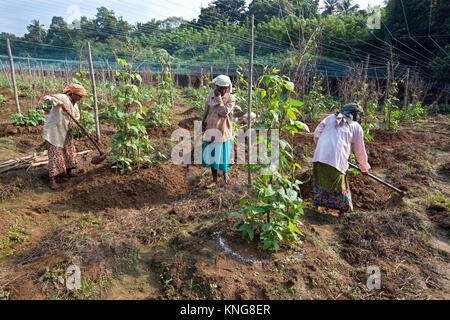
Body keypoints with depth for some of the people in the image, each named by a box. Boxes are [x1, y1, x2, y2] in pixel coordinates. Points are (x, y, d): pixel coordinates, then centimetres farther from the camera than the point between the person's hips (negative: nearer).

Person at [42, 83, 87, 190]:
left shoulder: (74, 104, 9)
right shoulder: (62, 97, -16)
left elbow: (76, 117, 17)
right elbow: (46, 98, -28)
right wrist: (60, 104, -38)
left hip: (65, 132, 8)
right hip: (53, 130, -8)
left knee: (69, 151, 17)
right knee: (55, 154, -7)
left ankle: (69, 171, 38)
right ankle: (51, 180, -1)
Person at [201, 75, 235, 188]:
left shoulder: (231, 98, -7)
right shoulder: (210, 98, 4)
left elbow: (223, 112, -20)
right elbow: (205, 113, 13)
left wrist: (219, 98, -17)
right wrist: (203, 124, 1)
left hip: (223, 132, -4)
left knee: (222, 155, 7)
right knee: (211, 156, 10)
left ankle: (225, 172, 38)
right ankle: (214, 180, 24)